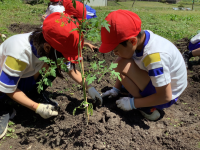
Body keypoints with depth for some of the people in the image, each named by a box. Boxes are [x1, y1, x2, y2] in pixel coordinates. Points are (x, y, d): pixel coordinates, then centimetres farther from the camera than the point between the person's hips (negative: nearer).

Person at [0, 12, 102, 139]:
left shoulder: (52, 46, -23)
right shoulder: (20, 52, -40)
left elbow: (71, 69, -8)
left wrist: (89, 88, -13)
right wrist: (37, 108, -28)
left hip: (25, 75, 5)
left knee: (50, 67, -19)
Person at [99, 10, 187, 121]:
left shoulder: (154, 56, -35)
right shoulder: (139, 37, -11)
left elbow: (165, 97, -28)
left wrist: (133, 103, -18)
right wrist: (116, 89, 5)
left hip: (166, 97, -8)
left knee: (122, 65, -25)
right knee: (121, 61, 4)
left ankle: (148, 109, -9)